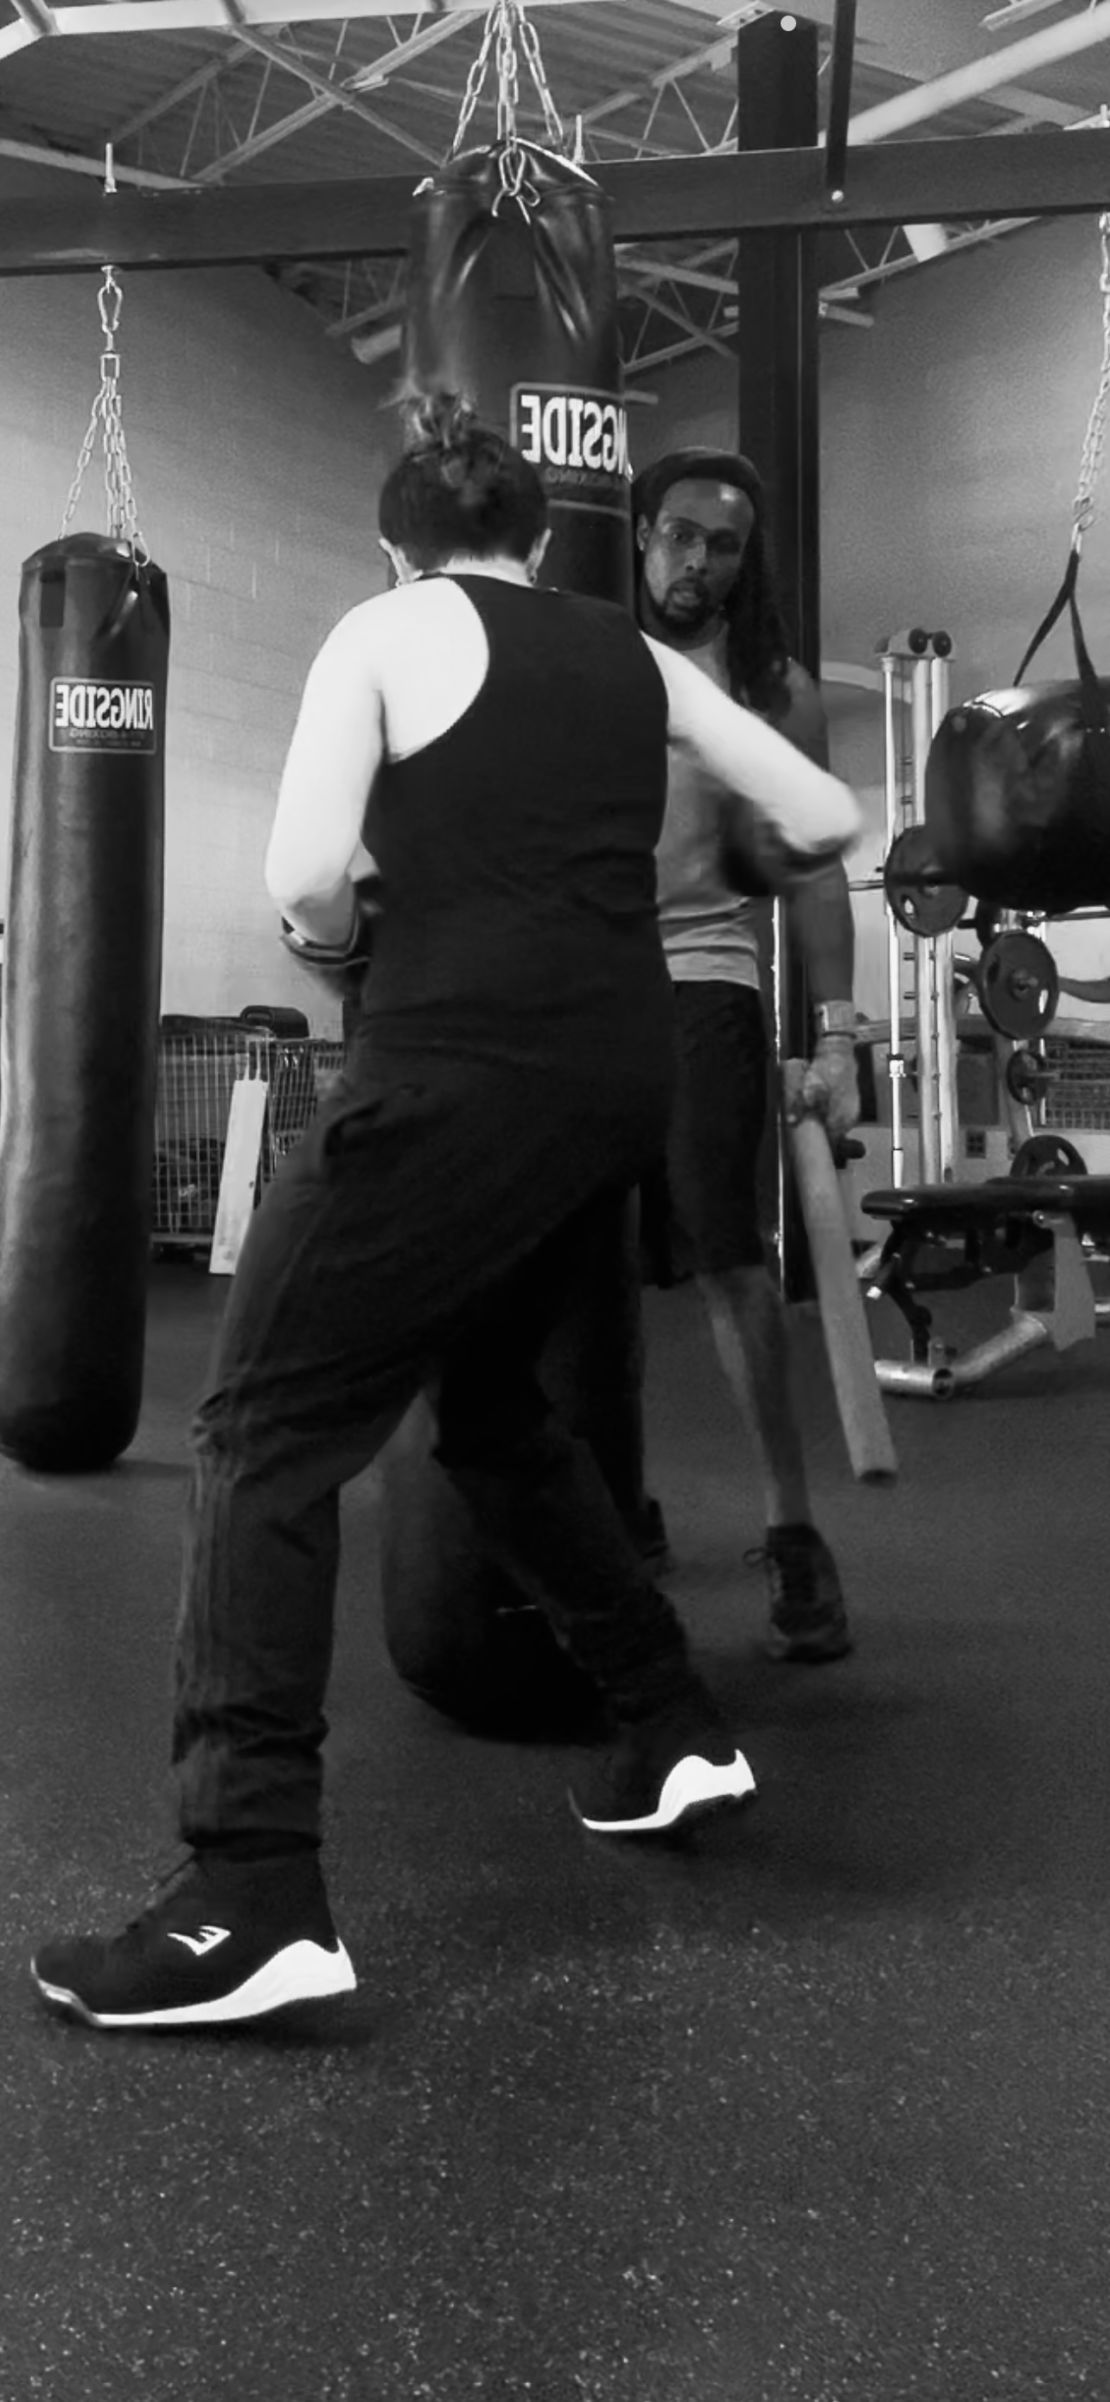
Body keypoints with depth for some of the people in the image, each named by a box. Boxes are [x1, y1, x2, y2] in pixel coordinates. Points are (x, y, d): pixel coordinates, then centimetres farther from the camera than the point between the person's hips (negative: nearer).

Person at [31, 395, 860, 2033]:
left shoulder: (386, 631, 5)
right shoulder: (634, 654, 19)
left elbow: (306, 880, -7)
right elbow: (823, 820, 18)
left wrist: (334, 943, 14)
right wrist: (733, 851, 38)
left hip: (462, 1069, -7)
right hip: (618, 1074, 7)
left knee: (267, 1432, 0)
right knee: (488, 1398, 26)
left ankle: (253, 1899, -7)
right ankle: (671, 1727, 33)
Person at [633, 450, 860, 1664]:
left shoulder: (777, 690, 7)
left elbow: (813, 868, 5)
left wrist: (836, 1036, -3)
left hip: (699, 983, -2)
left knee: (725, 1254, -10)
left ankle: (793, 1533, 0)